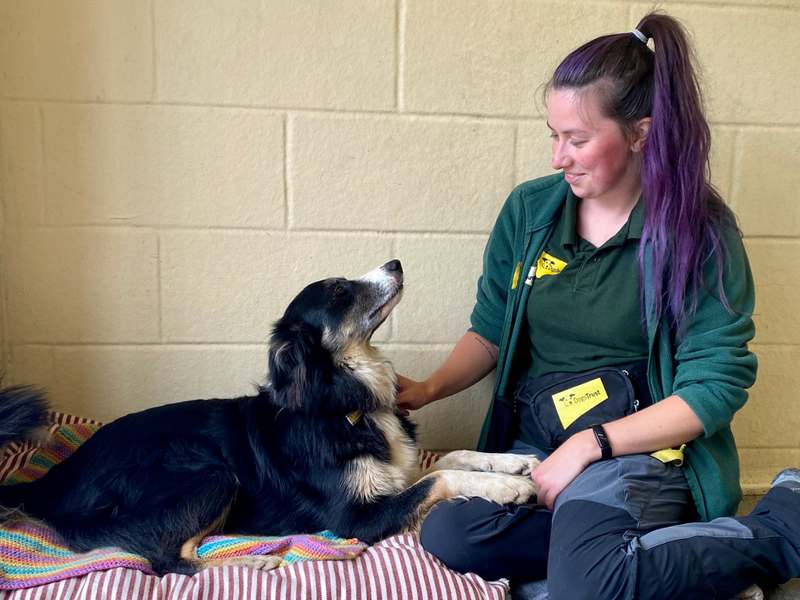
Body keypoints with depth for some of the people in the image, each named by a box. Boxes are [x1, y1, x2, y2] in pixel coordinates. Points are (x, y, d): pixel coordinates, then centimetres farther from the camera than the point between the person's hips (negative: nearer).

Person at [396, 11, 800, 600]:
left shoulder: (700, 230, -7)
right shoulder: (529, 209, 4)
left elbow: (717, 385, -9)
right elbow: (490, 330, 14)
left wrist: (591, 444, -16)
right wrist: (429, 389, -3)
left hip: (641, 443, -3)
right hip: (533, 437, 4)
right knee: (446, 535, -23)